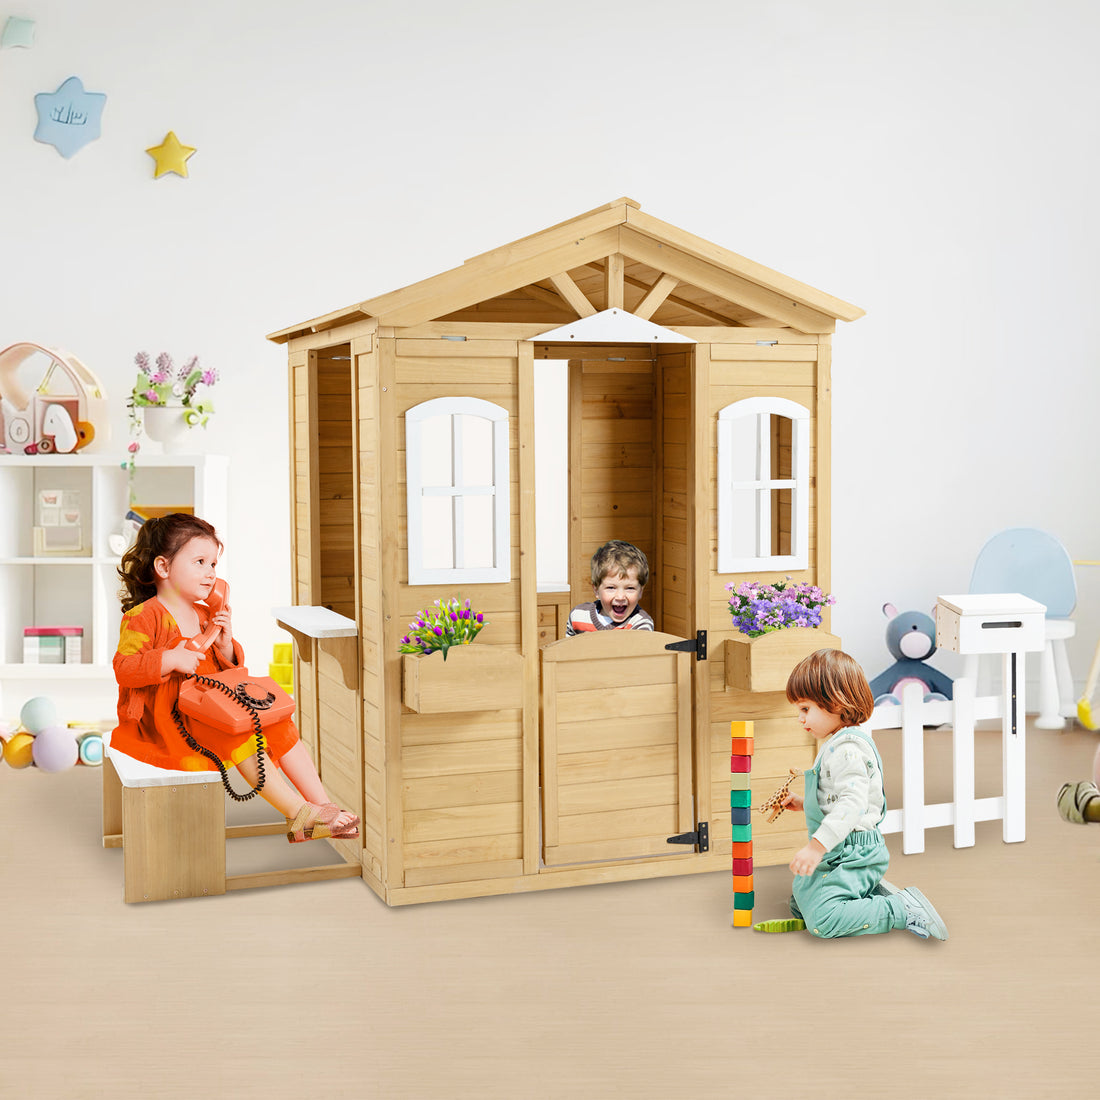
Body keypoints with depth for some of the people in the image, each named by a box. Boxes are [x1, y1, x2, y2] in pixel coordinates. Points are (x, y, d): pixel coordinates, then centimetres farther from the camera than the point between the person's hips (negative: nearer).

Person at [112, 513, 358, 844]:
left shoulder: (206, 616, 16)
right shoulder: (142, 618, -8)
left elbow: (228, 668, 20)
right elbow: (123, 668, -18)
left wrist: (226, 645, -2)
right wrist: (171, 660, -30)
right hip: (169, 720, -8)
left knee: (279, 725, -7)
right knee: (237, 733, -29)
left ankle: (322, 806, -11)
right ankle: (297, 814, -31)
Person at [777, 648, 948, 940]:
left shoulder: (846, 748, -20)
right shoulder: (835, 744, 15)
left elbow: (853, 802, -31)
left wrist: (817, 845, -35)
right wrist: (803, 803, 22)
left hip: (852, 855, -11)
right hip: (837, 853, 11)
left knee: (821, 919, -22)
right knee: (800, 903, 19)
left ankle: (903, 909, -13)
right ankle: (873, 893, 14)